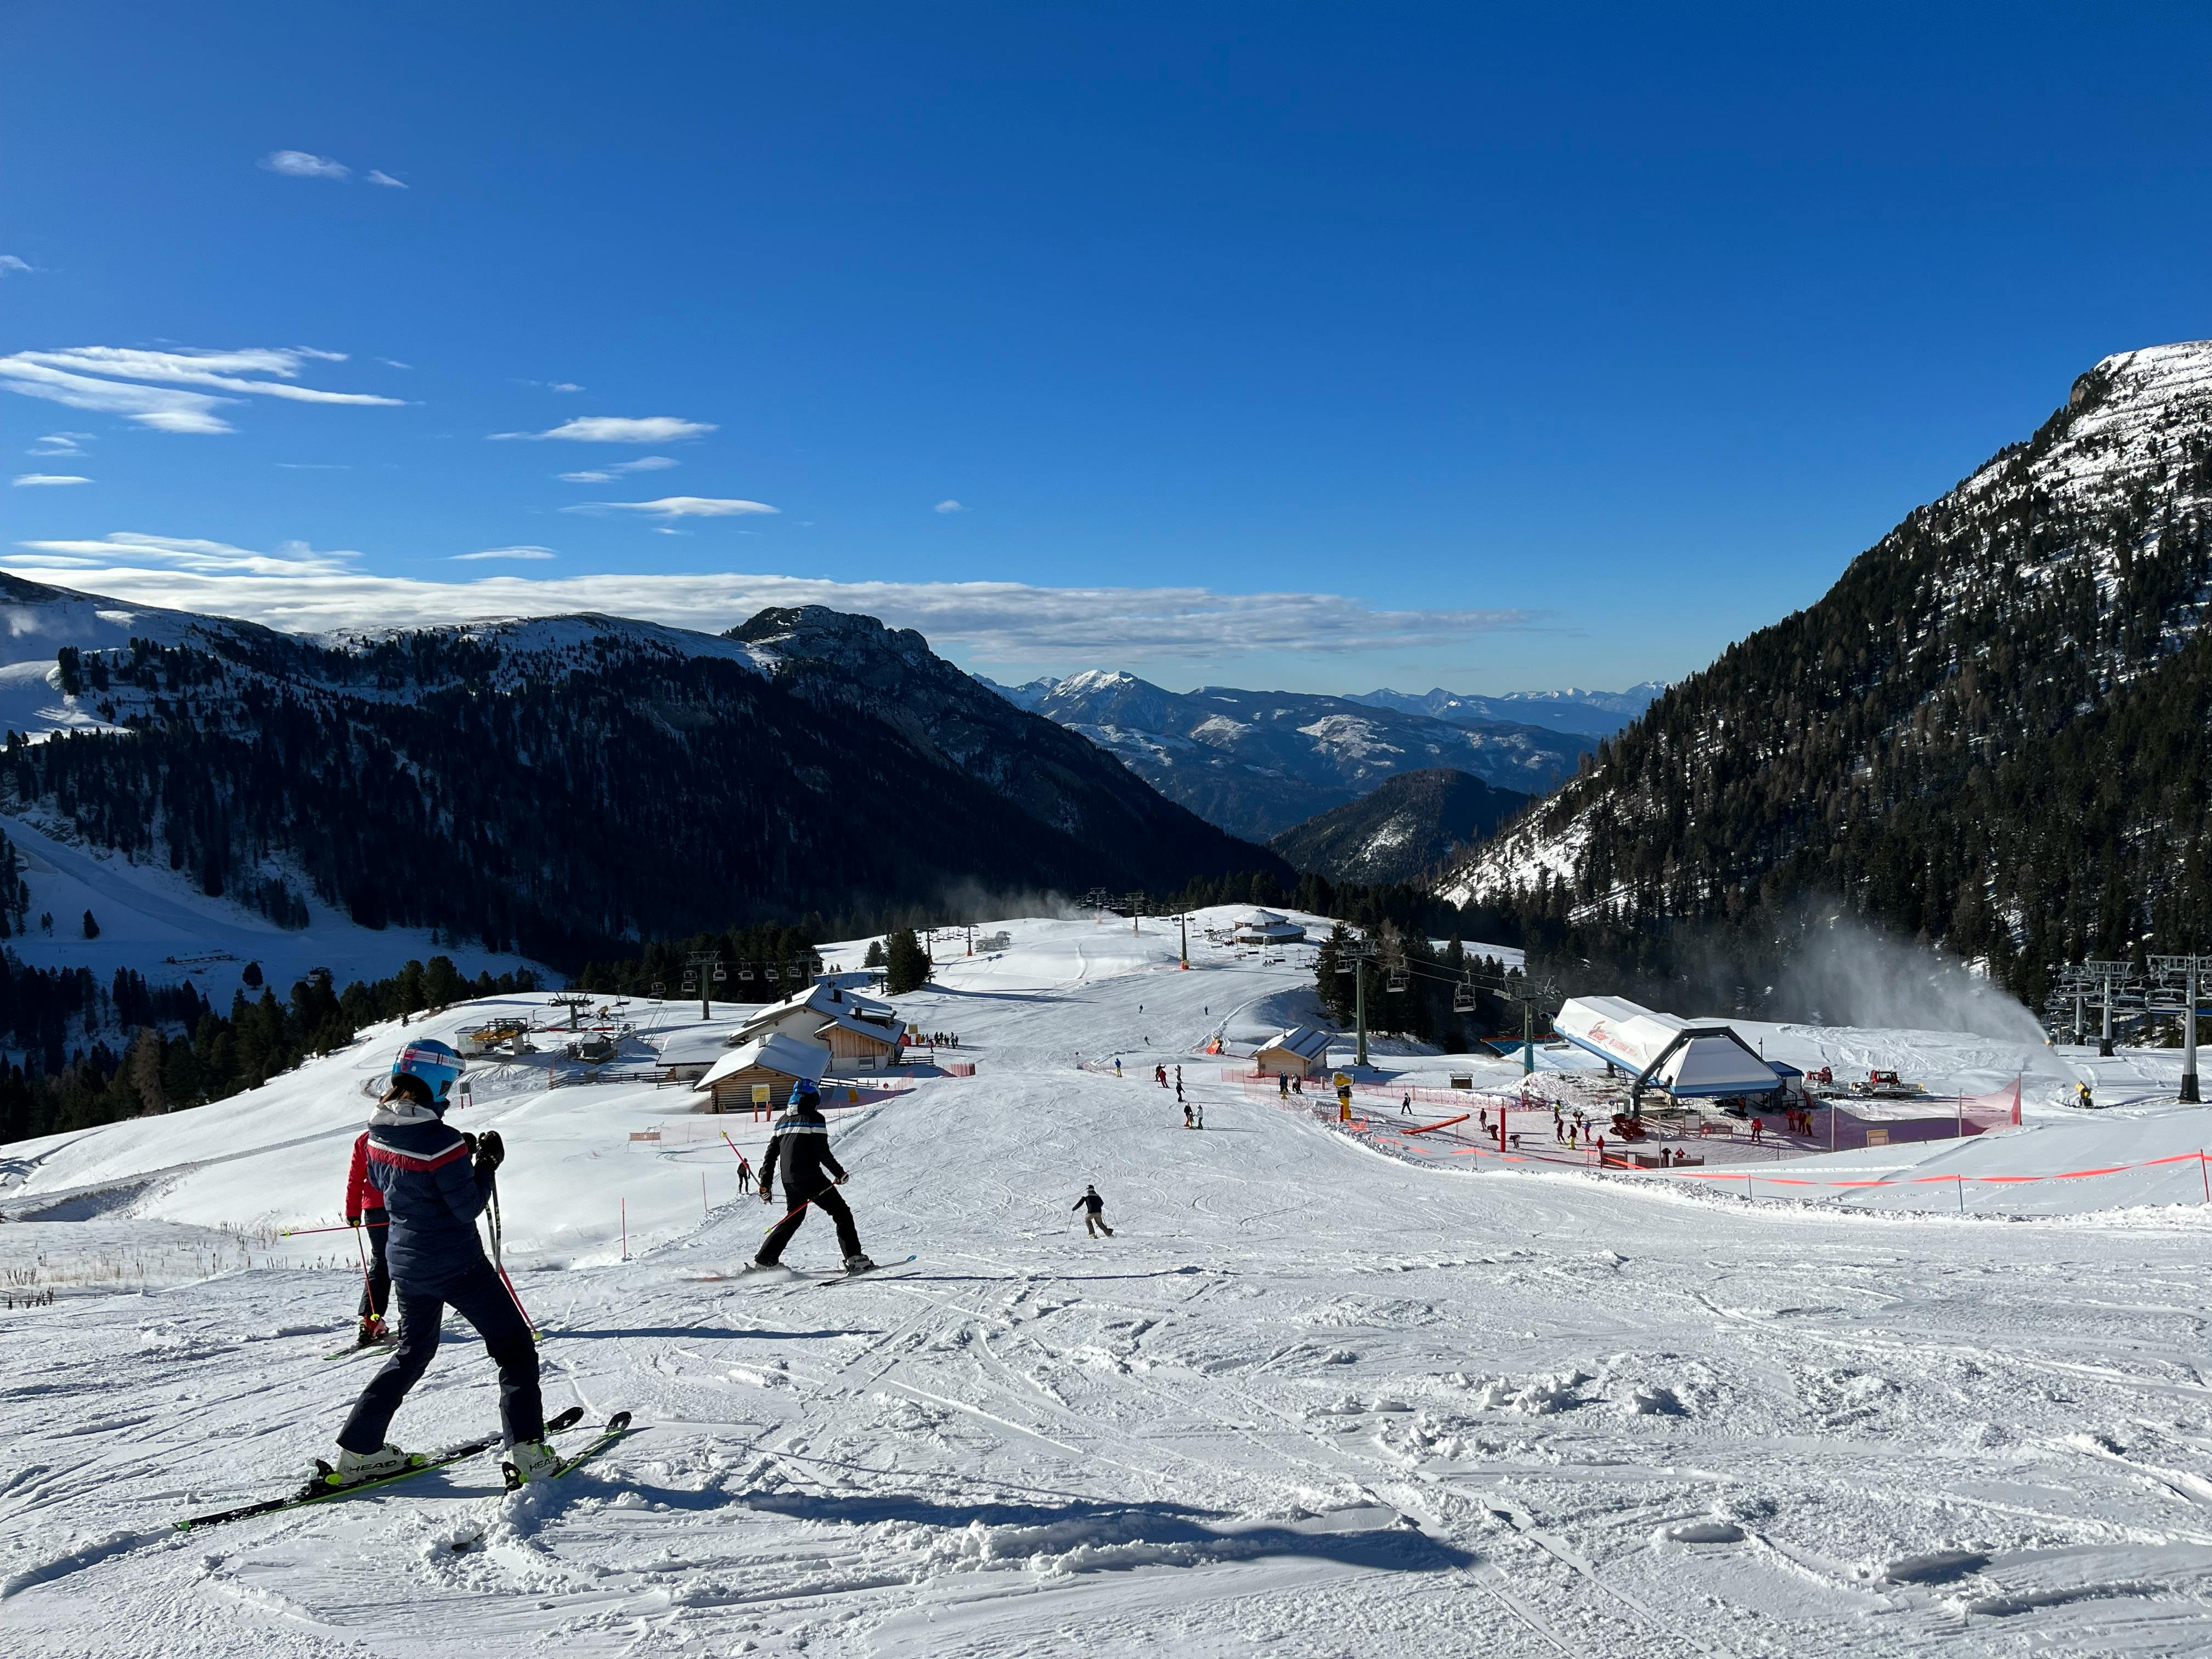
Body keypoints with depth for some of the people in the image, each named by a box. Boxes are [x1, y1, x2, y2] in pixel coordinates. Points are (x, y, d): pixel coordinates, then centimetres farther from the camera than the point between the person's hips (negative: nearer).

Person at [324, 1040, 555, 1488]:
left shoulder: (378, 1132, -1)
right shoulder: (440, 1140, -24)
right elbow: (468, 1207, -18)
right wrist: (486, 1164, -5)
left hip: (405, 1262, 7)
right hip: (456, 1265, -7)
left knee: (413, 1351, 26)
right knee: (515, 1347, 4)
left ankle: (358, 1450, 23)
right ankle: (528, 1450, -4)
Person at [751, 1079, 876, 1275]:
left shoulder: (783, 1120, 15)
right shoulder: (814, 1117, -7)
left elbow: (771, 1154, 14)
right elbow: (823, 1152, -13)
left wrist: (765, 1185, 18)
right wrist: (839, 1173, 0)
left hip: (789, 1181, 7)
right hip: (810, 1178, -7)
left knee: (794, 1218, 23)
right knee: (842, 1214, 1)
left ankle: (762, 1262, 20)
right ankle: (855, 1259, -9)